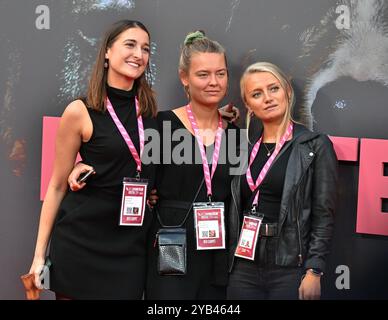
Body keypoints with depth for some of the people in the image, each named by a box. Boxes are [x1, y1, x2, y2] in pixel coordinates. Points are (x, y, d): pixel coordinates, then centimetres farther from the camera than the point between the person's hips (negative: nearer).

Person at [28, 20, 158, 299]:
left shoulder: (150, 106, 3)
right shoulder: (81, 112, -9)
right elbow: (57, 186, -3)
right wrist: (40, 253, -3)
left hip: (132, 245, 4)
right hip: (82, 241, -3)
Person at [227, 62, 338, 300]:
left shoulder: (316, 146, -3)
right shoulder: (246, 148, 11)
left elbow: (323, 215, -7)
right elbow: (236, 211, 13)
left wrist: (314, 271, -13)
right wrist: (230, 263, 7)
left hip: (291, 269, -4)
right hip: (244, 268, 4)